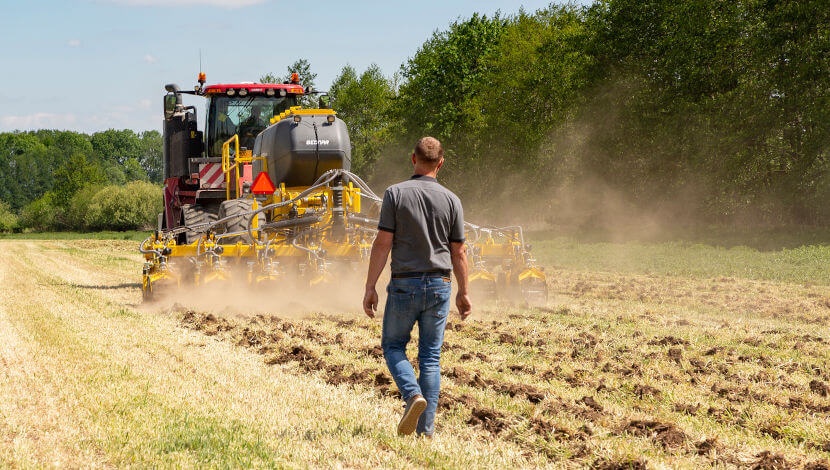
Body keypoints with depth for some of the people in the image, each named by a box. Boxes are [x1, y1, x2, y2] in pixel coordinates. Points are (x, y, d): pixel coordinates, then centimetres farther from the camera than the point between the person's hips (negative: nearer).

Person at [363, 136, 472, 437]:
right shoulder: (451, 200, 1)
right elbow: (458, 252, 5)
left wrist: (370, 287, -4)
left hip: (404, 283, -2)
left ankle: (412, 394, -12)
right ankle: (426, 429, 6)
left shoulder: (396, 194, -7)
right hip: (439, 285, 2)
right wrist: (463, 292, 16)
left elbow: (383, 243, -9)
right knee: (430, 357, 8)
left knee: (393, 345, 15)